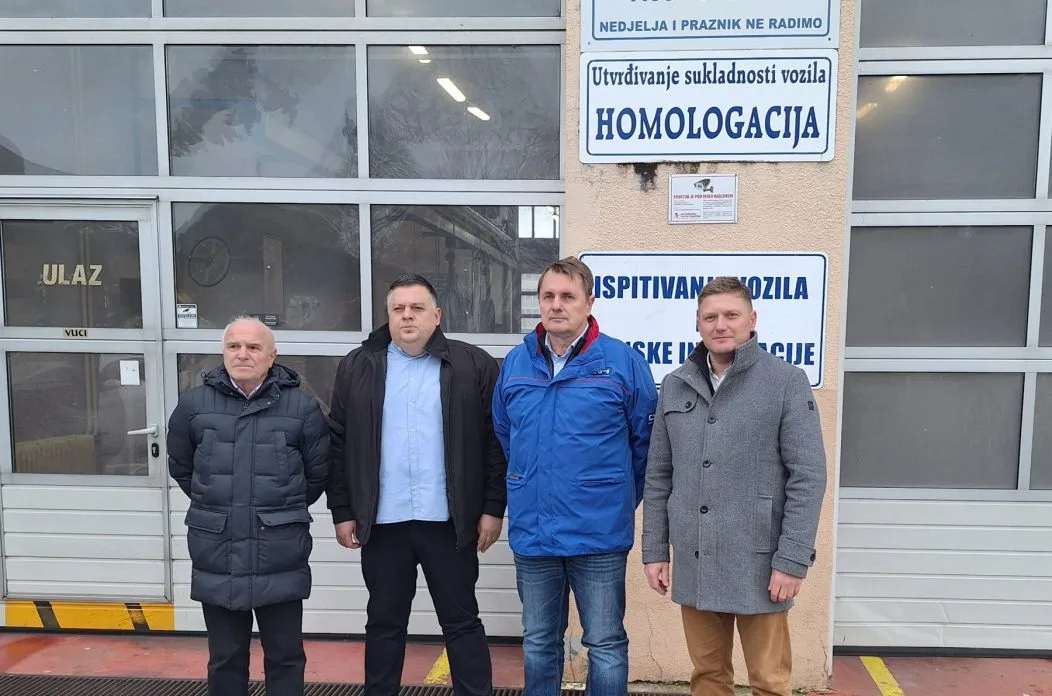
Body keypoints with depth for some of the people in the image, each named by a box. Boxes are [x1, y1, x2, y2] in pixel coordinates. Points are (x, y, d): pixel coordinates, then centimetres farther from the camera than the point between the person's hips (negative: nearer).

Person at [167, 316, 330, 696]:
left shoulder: (302, 407, -5)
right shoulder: (193, 404, 1)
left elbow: (318, 475, 4)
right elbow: (181, 468, 15)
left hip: (280, 559, -2)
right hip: (217, 557, 2)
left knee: (285, 656, 12)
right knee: (225, 658, 17)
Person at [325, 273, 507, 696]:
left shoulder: (473, 366, -1)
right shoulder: (358, 367, 5)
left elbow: (495, 443, -2)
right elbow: (339, 445, 5)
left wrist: (492, 508, -4)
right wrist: (342, 512, 2)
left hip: (448, 520, -2)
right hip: (383, 521, 2)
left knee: (461, 621, 10)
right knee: (384, 622, 16)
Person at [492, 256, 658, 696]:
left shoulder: (623, 362, -10)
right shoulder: (515, 363, 2)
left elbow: (645, 438, -1)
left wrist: (620, 495, 6)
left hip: (599, 532, -3)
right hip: (531, 531, 4)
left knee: (605, 644, 12)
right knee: (538, 642, 20)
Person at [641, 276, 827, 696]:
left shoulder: (787, 382, -6)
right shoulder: (675, 387, 6)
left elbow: (808, 476, -8)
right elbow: (658, 475, 9)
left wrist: (792, 559, -12)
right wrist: (654, 549, 7)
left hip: (758, 565, -3)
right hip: (693, 564, 4)